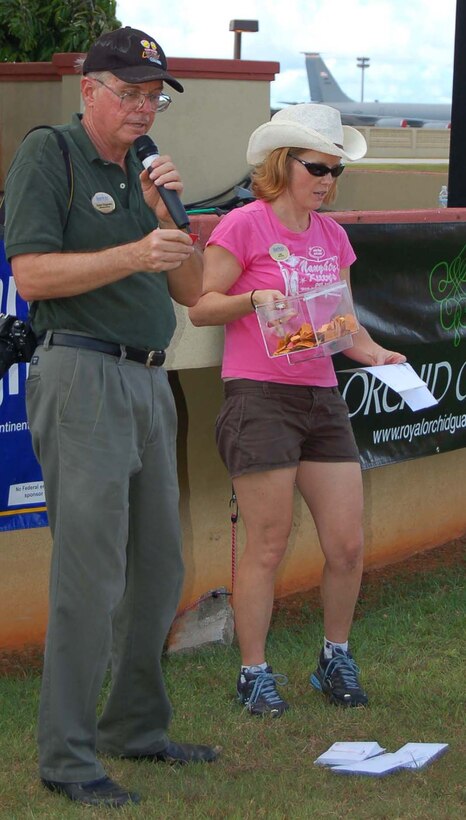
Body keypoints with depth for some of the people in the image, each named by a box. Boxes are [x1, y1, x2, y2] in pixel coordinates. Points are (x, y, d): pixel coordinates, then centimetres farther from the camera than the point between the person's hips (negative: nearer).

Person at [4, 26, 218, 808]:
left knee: (158, 567, 12)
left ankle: (136, 727, 25)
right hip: (82, 376, -8)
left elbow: (189, 289, 12)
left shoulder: (143, 171, 17)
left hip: (149, 383, 8)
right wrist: (132, 255, -22)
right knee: (91, 572, -11)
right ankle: (67, 758, -6)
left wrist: (168, 215, -3)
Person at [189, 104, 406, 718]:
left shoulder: (331, 236, 15)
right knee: (268, 547, -3)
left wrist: (373, 352, -1)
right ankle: (254, 673, 11)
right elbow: (200, 307, -4)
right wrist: (254, 298, -20)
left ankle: (336, 658, 24)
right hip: (259, 397, -6)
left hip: (322, 400, 6)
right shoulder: (245, 225, -4)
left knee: (348, 545, 4)